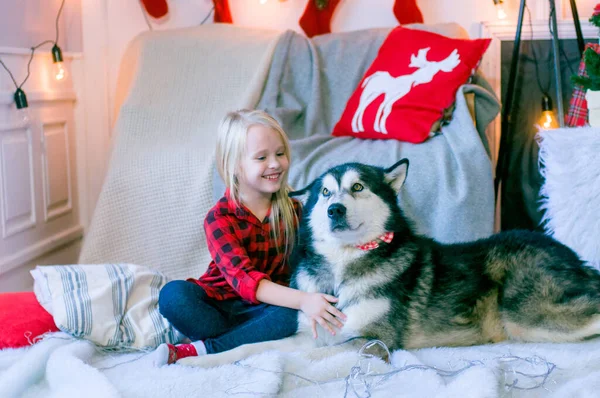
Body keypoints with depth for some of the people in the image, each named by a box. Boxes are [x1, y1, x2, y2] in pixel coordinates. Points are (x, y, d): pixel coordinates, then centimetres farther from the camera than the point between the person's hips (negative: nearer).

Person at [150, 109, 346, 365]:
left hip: (261, 309, 3)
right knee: (173, 294, -31)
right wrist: (302, 300, -40)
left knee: (290, 316, -32)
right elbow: (244, 279, -27)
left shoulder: (292, 209, 2)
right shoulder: (219, 218, -14)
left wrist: (311, 305, -21)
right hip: (217, 303, -3)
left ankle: (194, 351, -28)